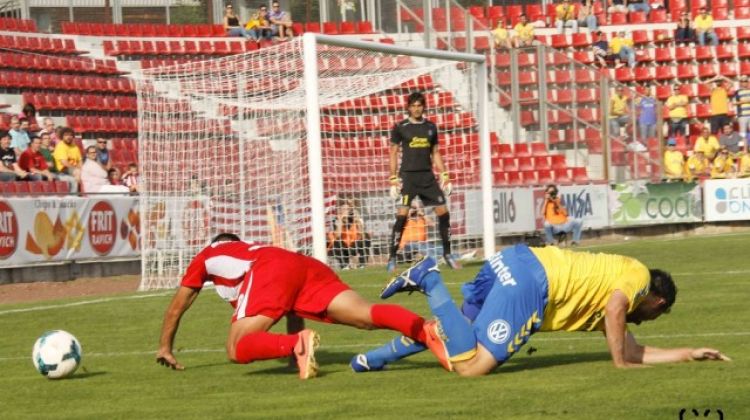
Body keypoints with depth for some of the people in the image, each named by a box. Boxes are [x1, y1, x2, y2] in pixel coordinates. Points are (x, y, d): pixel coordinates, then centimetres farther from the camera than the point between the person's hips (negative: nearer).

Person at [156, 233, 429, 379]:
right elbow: (294, 304, 52)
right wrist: (294, 347, 60)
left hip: (270, 273, -5)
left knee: (237, 350, -9)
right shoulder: (252, 250, 49)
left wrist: (165, 348, 55)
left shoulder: (206, 256, 38)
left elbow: (176, 308, 43)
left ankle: (297, 344, -37)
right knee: (368, 316, -14)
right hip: (306, 264, 5)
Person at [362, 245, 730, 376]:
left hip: (511, 263, 10)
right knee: (471, 366, -18)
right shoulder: (638, 276, 8)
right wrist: (620, 363, -5)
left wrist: (689, 353, 40)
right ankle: (430, 281, -13)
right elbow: (615, 307, -13)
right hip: (527, 276, -10)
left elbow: (634, 352, 30)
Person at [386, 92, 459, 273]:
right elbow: (393, 154, 2)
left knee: (443, 212, -1)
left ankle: (447, 254, 12)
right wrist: (393, 179, -5)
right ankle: (392, 258, -9)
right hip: (408, 175, -4)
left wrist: (444, 176, 11)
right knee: (402, 215, -13)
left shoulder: (431, 127, 11)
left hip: (427, 176, 4)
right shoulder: (400, 128, 0)